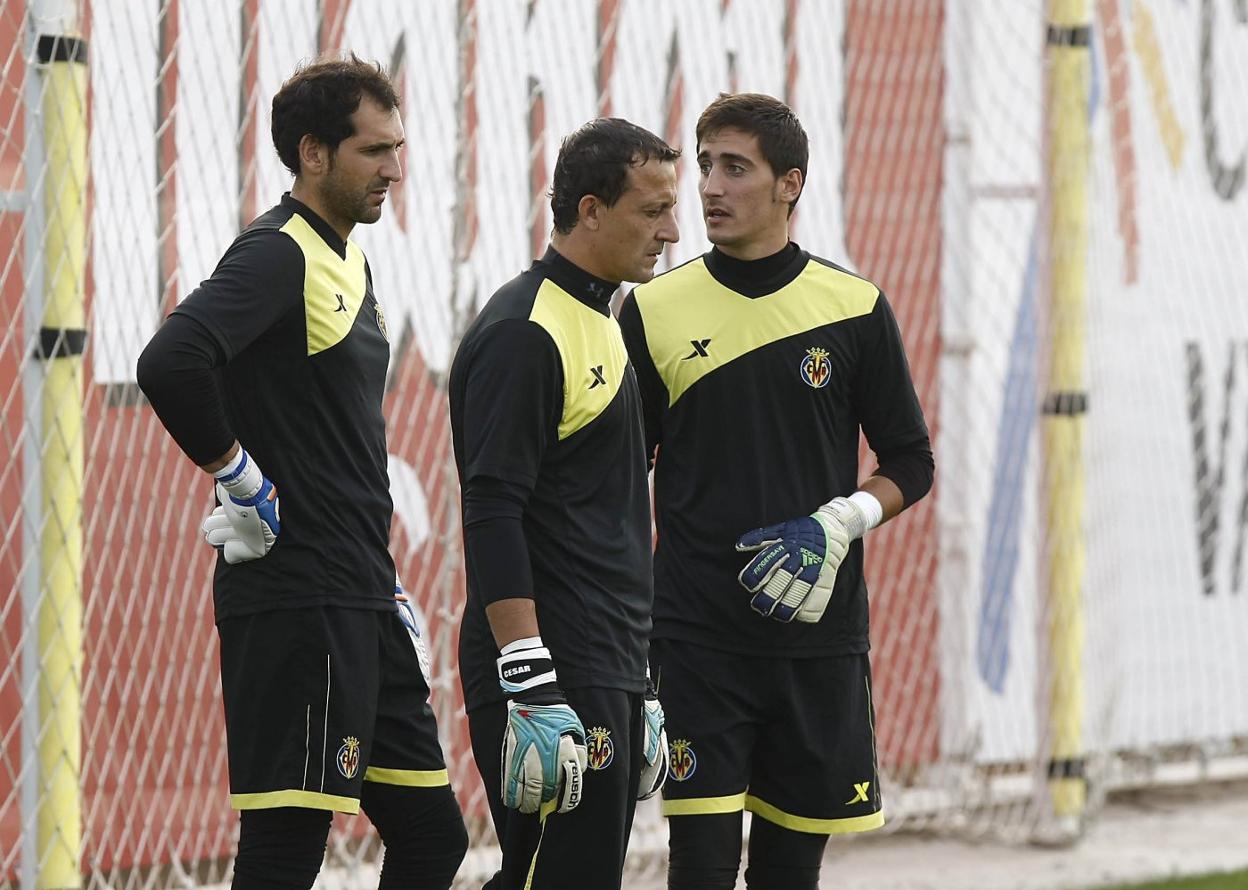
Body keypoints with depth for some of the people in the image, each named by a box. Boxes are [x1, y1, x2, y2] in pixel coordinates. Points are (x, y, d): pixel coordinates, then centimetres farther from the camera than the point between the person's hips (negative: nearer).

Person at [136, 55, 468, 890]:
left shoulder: (350, 263, 17)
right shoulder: (277, 256, -13)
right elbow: (170, 363, -31)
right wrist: (240, 480, -19)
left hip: (359, 605, 10)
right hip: (295, 601, -10)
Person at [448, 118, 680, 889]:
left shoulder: (605, 325, 18)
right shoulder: (524, 333, -13)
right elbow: (492, 514, -19)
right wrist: (529, 683, -25)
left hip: (608, 672, 10)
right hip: (555, 670, -10)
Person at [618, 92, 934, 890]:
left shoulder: (854, 311, 2)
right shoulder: (655, 312, 2)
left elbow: (910, 464, 9)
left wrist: (841, 523, -11)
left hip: (819, 637, 1)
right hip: (696, 639, -1)